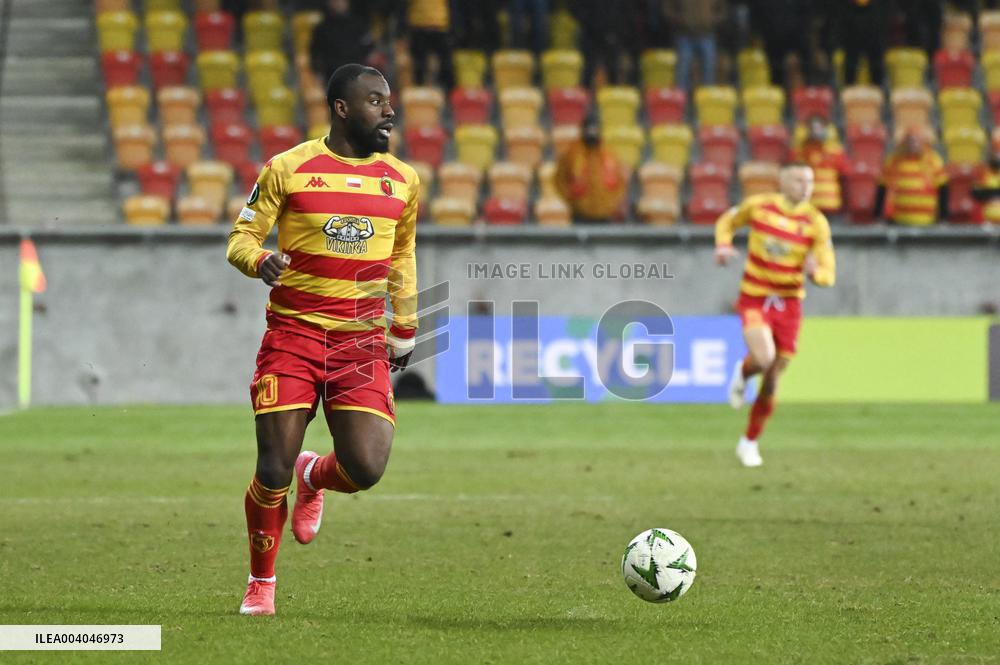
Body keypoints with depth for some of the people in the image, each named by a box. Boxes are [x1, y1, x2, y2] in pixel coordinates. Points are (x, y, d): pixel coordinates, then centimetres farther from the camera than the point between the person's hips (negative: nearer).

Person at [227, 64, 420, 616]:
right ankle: (260, 584, 16)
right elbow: (241, 238, 2)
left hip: (361, 343, 3)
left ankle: (314, 478, 25)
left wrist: (405, 328, 22)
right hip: (293, 335, -2)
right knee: (273, 472, -7)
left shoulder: (402, 181, 10)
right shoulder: (287, 169, -1)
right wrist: (259, 260, -20)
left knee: (366, 470, -13)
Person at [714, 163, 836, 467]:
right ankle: (743, 373, 10)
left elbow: (828, 275, -7)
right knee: (764, 358, -28)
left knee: (771, 382, 6)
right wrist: (723, 245, -6)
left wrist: (815, 271, -31)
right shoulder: (758, 205, -6)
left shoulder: (816, 222, -7)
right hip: (754, 300, -2)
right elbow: (727, 221, 15)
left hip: (788, 304, 2)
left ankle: (750, 442, 26)